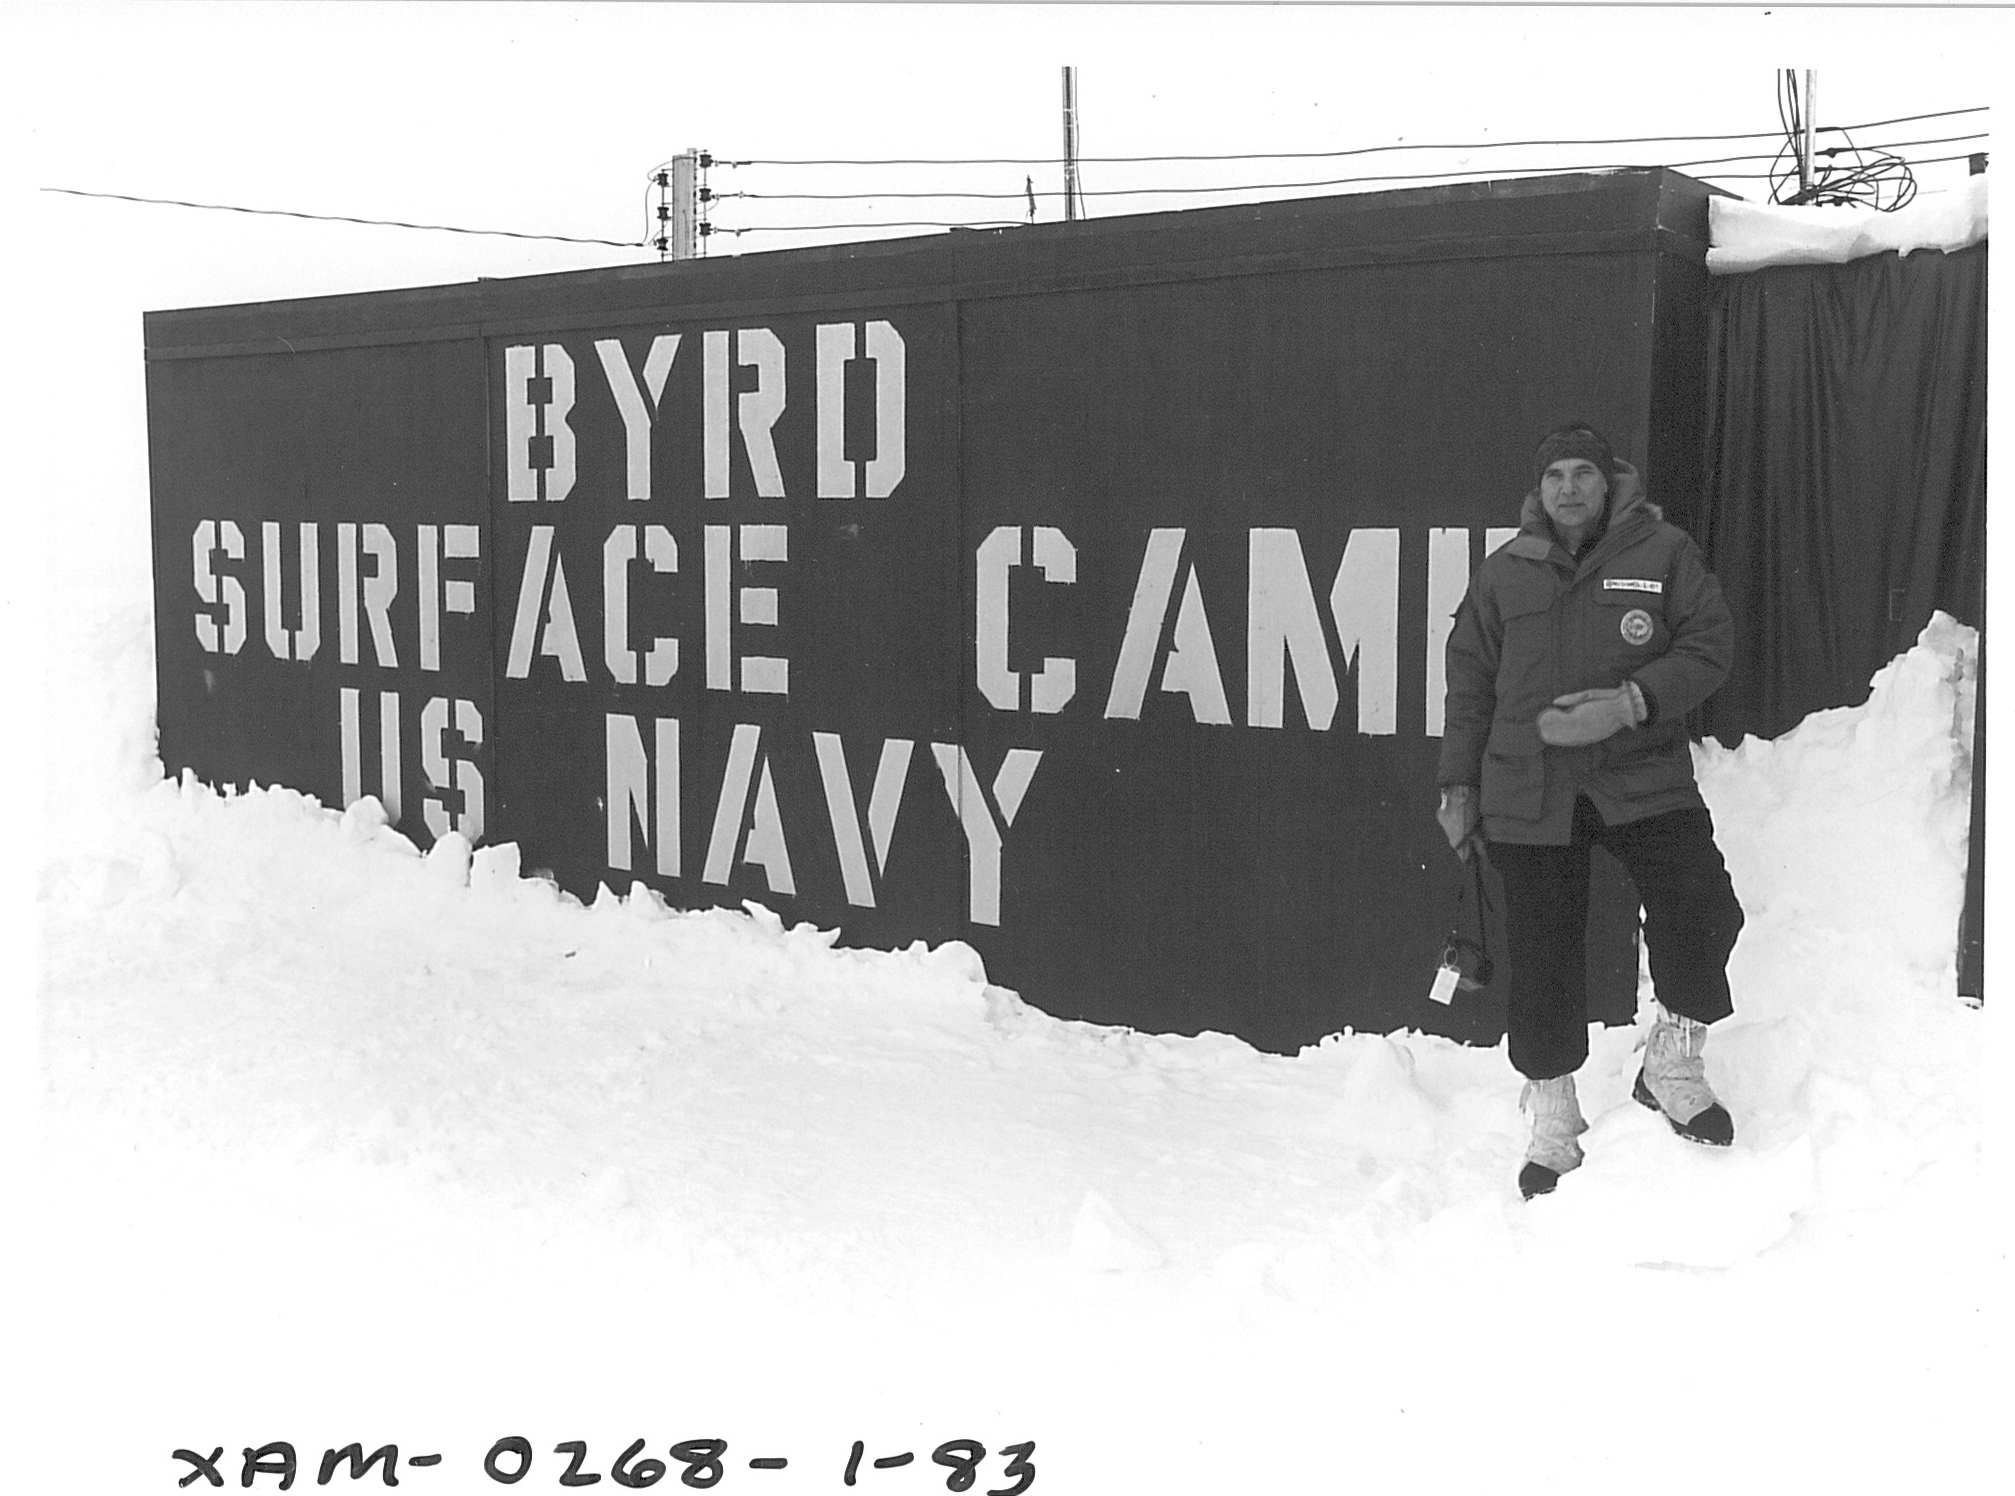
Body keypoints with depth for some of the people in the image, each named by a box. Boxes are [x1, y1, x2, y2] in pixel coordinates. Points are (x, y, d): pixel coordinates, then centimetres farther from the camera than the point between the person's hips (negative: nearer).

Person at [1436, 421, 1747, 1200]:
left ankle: (1672, 1062, 6)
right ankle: (1552, 1121, 19)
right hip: (1527, 793, 1)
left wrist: (1631, 703, -15)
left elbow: (1709, 644, -1)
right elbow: (1469, 684, 14)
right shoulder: (1502, 573, 9)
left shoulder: (1662, 552, 3)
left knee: (1700, 910, -20)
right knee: (1542, 961, 2)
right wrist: (1459, 784, 11)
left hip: (1645, 778, -1)